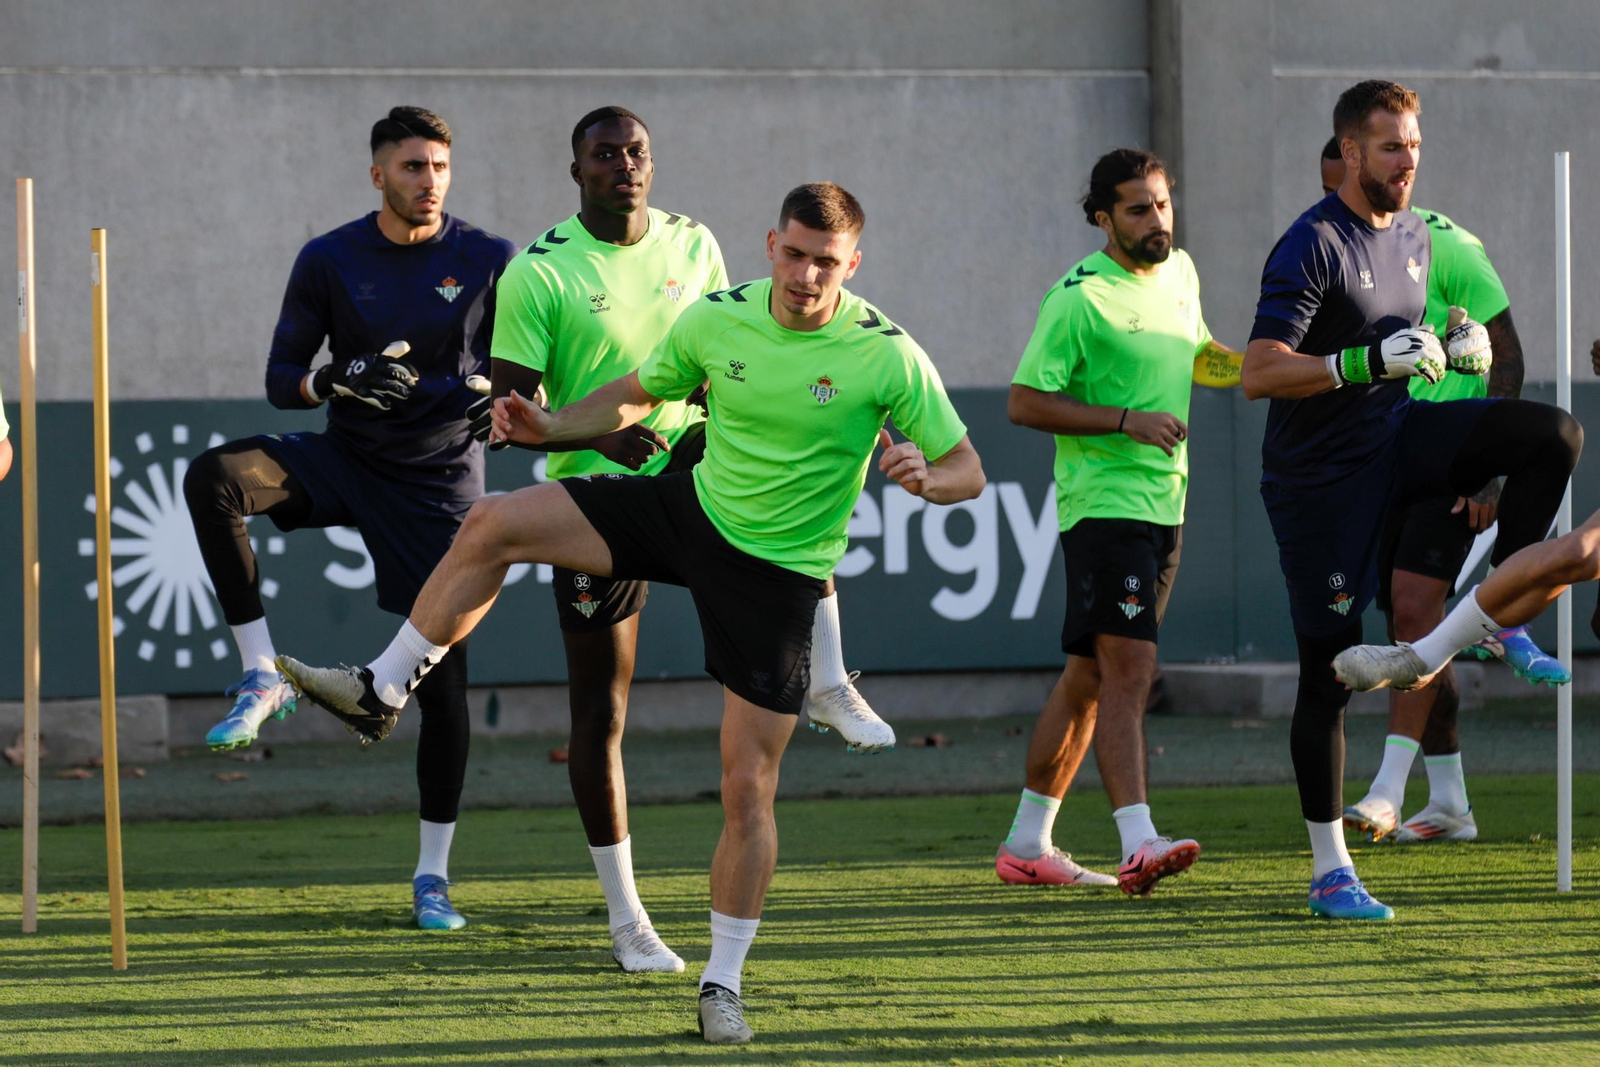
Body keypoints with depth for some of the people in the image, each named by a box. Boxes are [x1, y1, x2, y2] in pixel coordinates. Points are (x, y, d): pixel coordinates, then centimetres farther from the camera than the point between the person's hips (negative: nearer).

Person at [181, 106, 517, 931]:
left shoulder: (488, 262, -4)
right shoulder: (328, 261, -3)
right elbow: (281, 381, -1)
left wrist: (502, 399, -22)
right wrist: (334, 384, -23)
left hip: (440, 480, -1)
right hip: (346, 460, 1)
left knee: (442, 676, -3)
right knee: (213, 477, -27)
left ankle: (432, 876, 9)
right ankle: (263, 679, -20)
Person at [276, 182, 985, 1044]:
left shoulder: (887, 357, -17)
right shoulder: (717, 320, -6)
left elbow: (967, 472, -12)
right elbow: (640, 393, 12)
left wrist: (926, 477, -34)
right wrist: (550, 427, -3)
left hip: (778, 573, -4)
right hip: (690, 510, 4)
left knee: (748, 788, -6)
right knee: (490, 528, -9)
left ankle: (723, 983, 9)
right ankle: (380, 691, 5)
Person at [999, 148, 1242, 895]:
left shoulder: (1180, 271, 12)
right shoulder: (1079, 298, -12)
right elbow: (1024, 402, -13)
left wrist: (1235, 365, 10)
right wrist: (1127, 421, -20)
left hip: (1166, 502, 8)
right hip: (1103, 500, -8)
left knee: (1089, 677, 12)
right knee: (1127, 668, -18)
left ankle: (1027, 842, 19)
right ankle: (1138, 845, -26)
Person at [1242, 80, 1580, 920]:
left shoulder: (1413, 234, 10)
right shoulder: (1312, 247, -16)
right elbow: (1259, 373, -24)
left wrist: (1456, 347, 4)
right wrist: (1372, 360, -32)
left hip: (1397, 438, 7)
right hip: (1319, 473, -7)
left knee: (1555, 437, -13)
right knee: (1329, 669, -3)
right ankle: (1329, 872, 4)